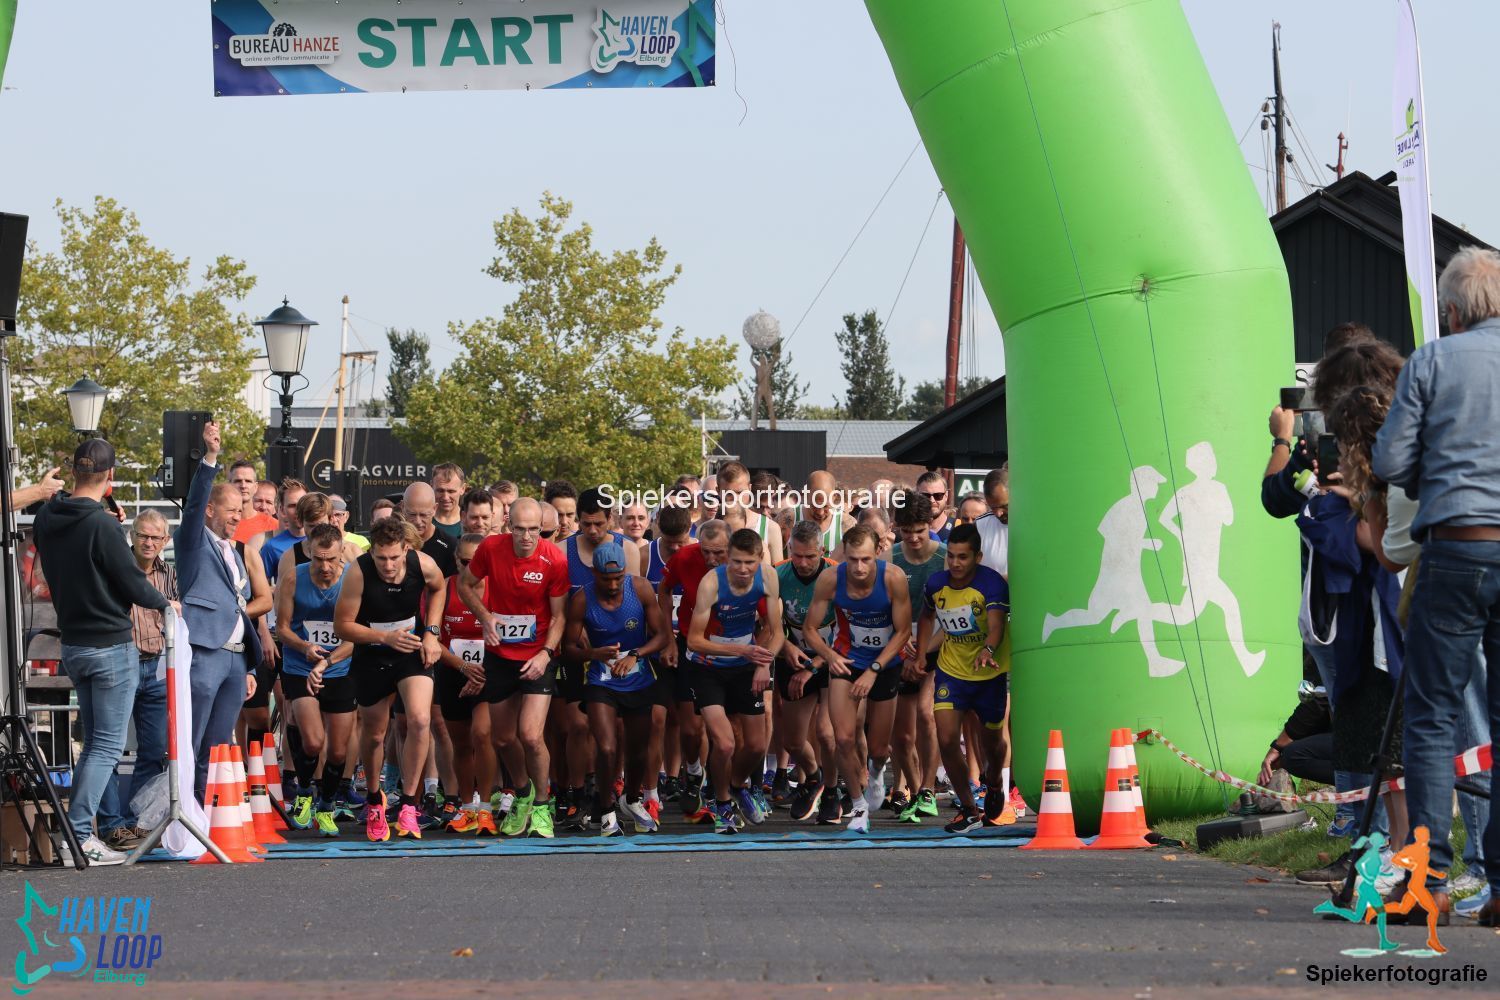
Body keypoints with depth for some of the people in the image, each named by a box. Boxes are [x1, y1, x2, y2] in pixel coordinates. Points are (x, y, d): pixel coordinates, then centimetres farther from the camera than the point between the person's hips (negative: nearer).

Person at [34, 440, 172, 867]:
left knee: (94, 742, 16)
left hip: (73, 644, 7)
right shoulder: (101, 524, -20)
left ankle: (82, 832, 16)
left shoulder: (47, 519, 2)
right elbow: (133, 583, -14)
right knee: (108, 746, -2)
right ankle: (78, 837, -8)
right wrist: (165, 603, 5)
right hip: (111, 647, -7)